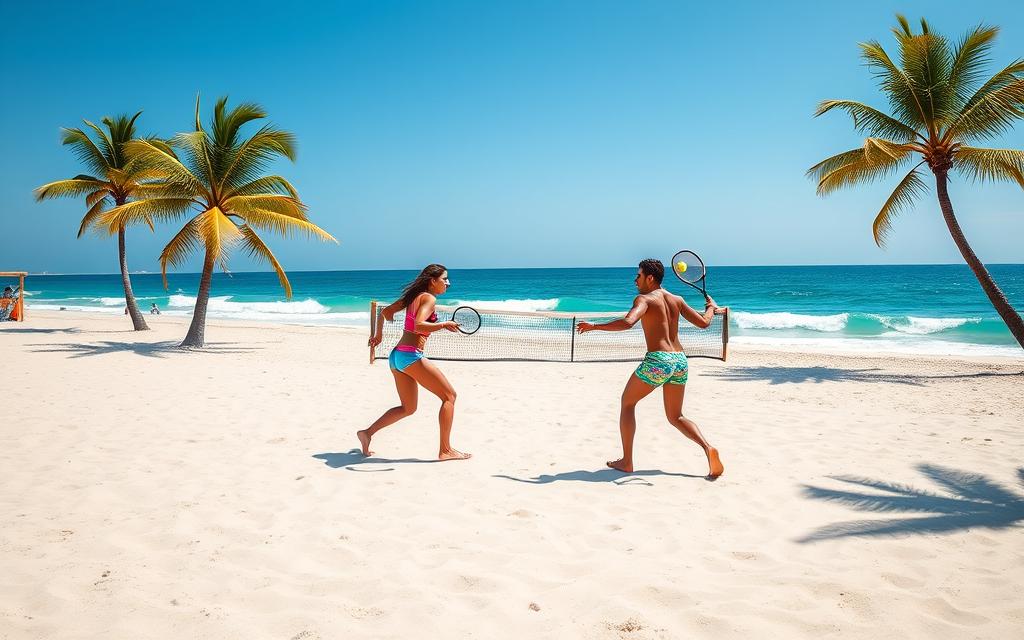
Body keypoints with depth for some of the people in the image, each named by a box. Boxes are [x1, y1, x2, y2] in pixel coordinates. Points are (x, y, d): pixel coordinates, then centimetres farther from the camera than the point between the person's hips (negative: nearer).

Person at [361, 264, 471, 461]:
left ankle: (367, 433, 15)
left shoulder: (413, 296, 18)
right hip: (411, 356, -9)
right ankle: (445, 450, -2)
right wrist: (444, 325, -16)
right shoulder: (429, 298, -7)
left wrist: (378, 335, 34)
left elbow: (384, 312, 24)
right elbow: (418, 326, -23)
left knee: (408, 408, 20)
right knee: (449, 396, 0)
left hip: (396, 356, 9)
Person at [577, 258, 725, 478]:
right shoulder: (677, 300, 15)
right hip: (680, 361, 7)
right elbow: (703, 323, 17)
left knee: (627, 403, 13)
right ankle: (708, 448, -7)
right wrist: (711, 307, 37)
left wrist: (595, 326, -14)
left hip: (657, 360, -6)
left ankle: (626, 461, 12)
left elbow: (627, 322, -22)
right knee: (676, 417, 18)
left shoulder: (645, 299, -3)